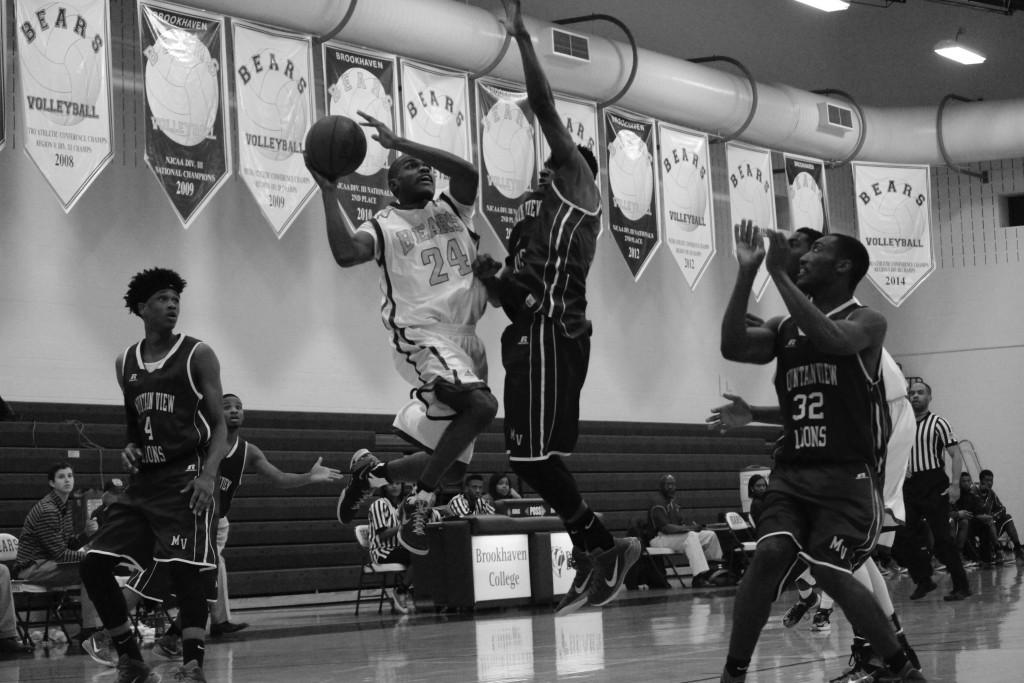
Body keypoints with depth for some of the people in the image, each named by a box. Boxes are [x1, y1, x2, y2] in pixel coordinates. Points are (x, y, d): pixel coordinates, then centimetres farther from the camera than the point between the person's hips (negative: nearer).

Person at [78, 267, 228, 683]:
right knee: (94, 566, -1)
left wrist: (209, 474, -20)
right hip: (144, 480, 6)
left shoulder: (197, 355, -3)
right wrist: (130, 448, 1)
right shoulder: (126, 363, 12)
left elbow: (219, 423, -5)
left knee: (185, 571, -14)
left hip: (185, 477, -6)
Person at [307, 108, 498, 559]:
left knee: (451, 465, 7)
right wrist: (329, 191, -18)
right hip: (422, 335, -6)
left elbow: (468, 173, -9)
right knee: (481, 404, -33)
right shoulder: (384, 225, 2)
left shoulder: (452, 210, 14)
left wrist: (399, 142, -11)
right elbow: (345, 253, -20)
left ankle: (371, 472, 32)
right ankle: (418, 505, -21)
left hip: (465, 336, 6)